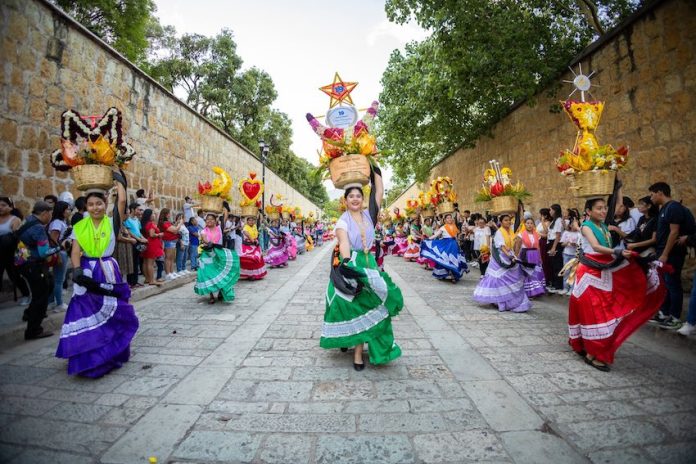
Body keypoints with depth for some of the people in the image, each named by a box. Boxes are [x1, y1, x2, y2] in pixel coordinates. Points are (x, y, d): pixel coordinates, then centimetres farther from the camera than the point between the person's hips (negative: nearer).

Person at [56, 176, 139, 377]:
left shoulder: (112, 223, -1)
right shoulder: (80, 226, 5)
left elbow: (122, 200, -15)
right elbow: (75, 252, -2)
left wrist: (118, 180, -1)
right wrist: (78, 271, -19)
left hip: (108, 272, -1)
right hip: (87, 273, 2)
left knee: (110, 316, 4)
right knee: (86, 317, 2)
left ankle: (110, 356, 20)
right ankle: (89, 360, 17)